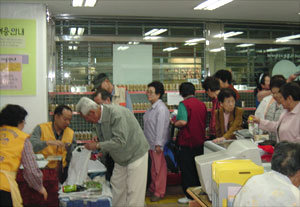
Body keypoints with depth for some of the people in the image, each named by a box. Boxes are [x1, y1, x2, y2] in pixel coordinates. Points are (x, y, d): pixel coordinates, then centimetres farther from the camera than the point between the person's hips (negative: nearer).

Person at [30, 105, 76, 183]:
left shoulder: (71, 133, 11)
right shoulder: (41, 128, -2)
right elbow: (31, 145, -19)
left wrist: (69, 147, -9)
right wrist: (48, 142, -29)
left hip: (62, 170, 5)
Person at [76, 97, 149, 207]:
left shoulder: (116, 113, -27)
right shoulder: (99, 119, 0)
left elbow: (120, 141, -33)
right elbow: (105, 140, 10)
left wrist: (97, 145, -26)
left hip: (135, 154, -8)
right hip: (120, 159, 9)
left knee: (134, 192, -4)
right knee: (117, 188, 12)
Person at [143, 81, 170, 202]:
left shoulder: (161, 109, -18)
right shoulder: (152, 108, 13)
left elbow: (161, 127, -22)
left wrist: (158, 144, -24)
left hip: (158, 145, -9)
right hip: (151, 144, 9)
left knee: (159, 168, 2)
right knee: (153, 168, 19)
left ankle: (159, 192, 12)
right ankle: (153, 188, 32)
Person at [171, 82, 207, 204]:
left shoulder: (184, 104, -13)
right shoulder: (202, 104, 7)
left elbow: (183, 122, -25)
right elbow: (205, 122, 14)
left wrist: (174, 123, -6)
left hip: (187, 142, -6)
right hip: (200, 142, 7)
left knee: (187, 171, 4)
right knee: (197, 169, 18)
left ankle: (190, 196, 8)